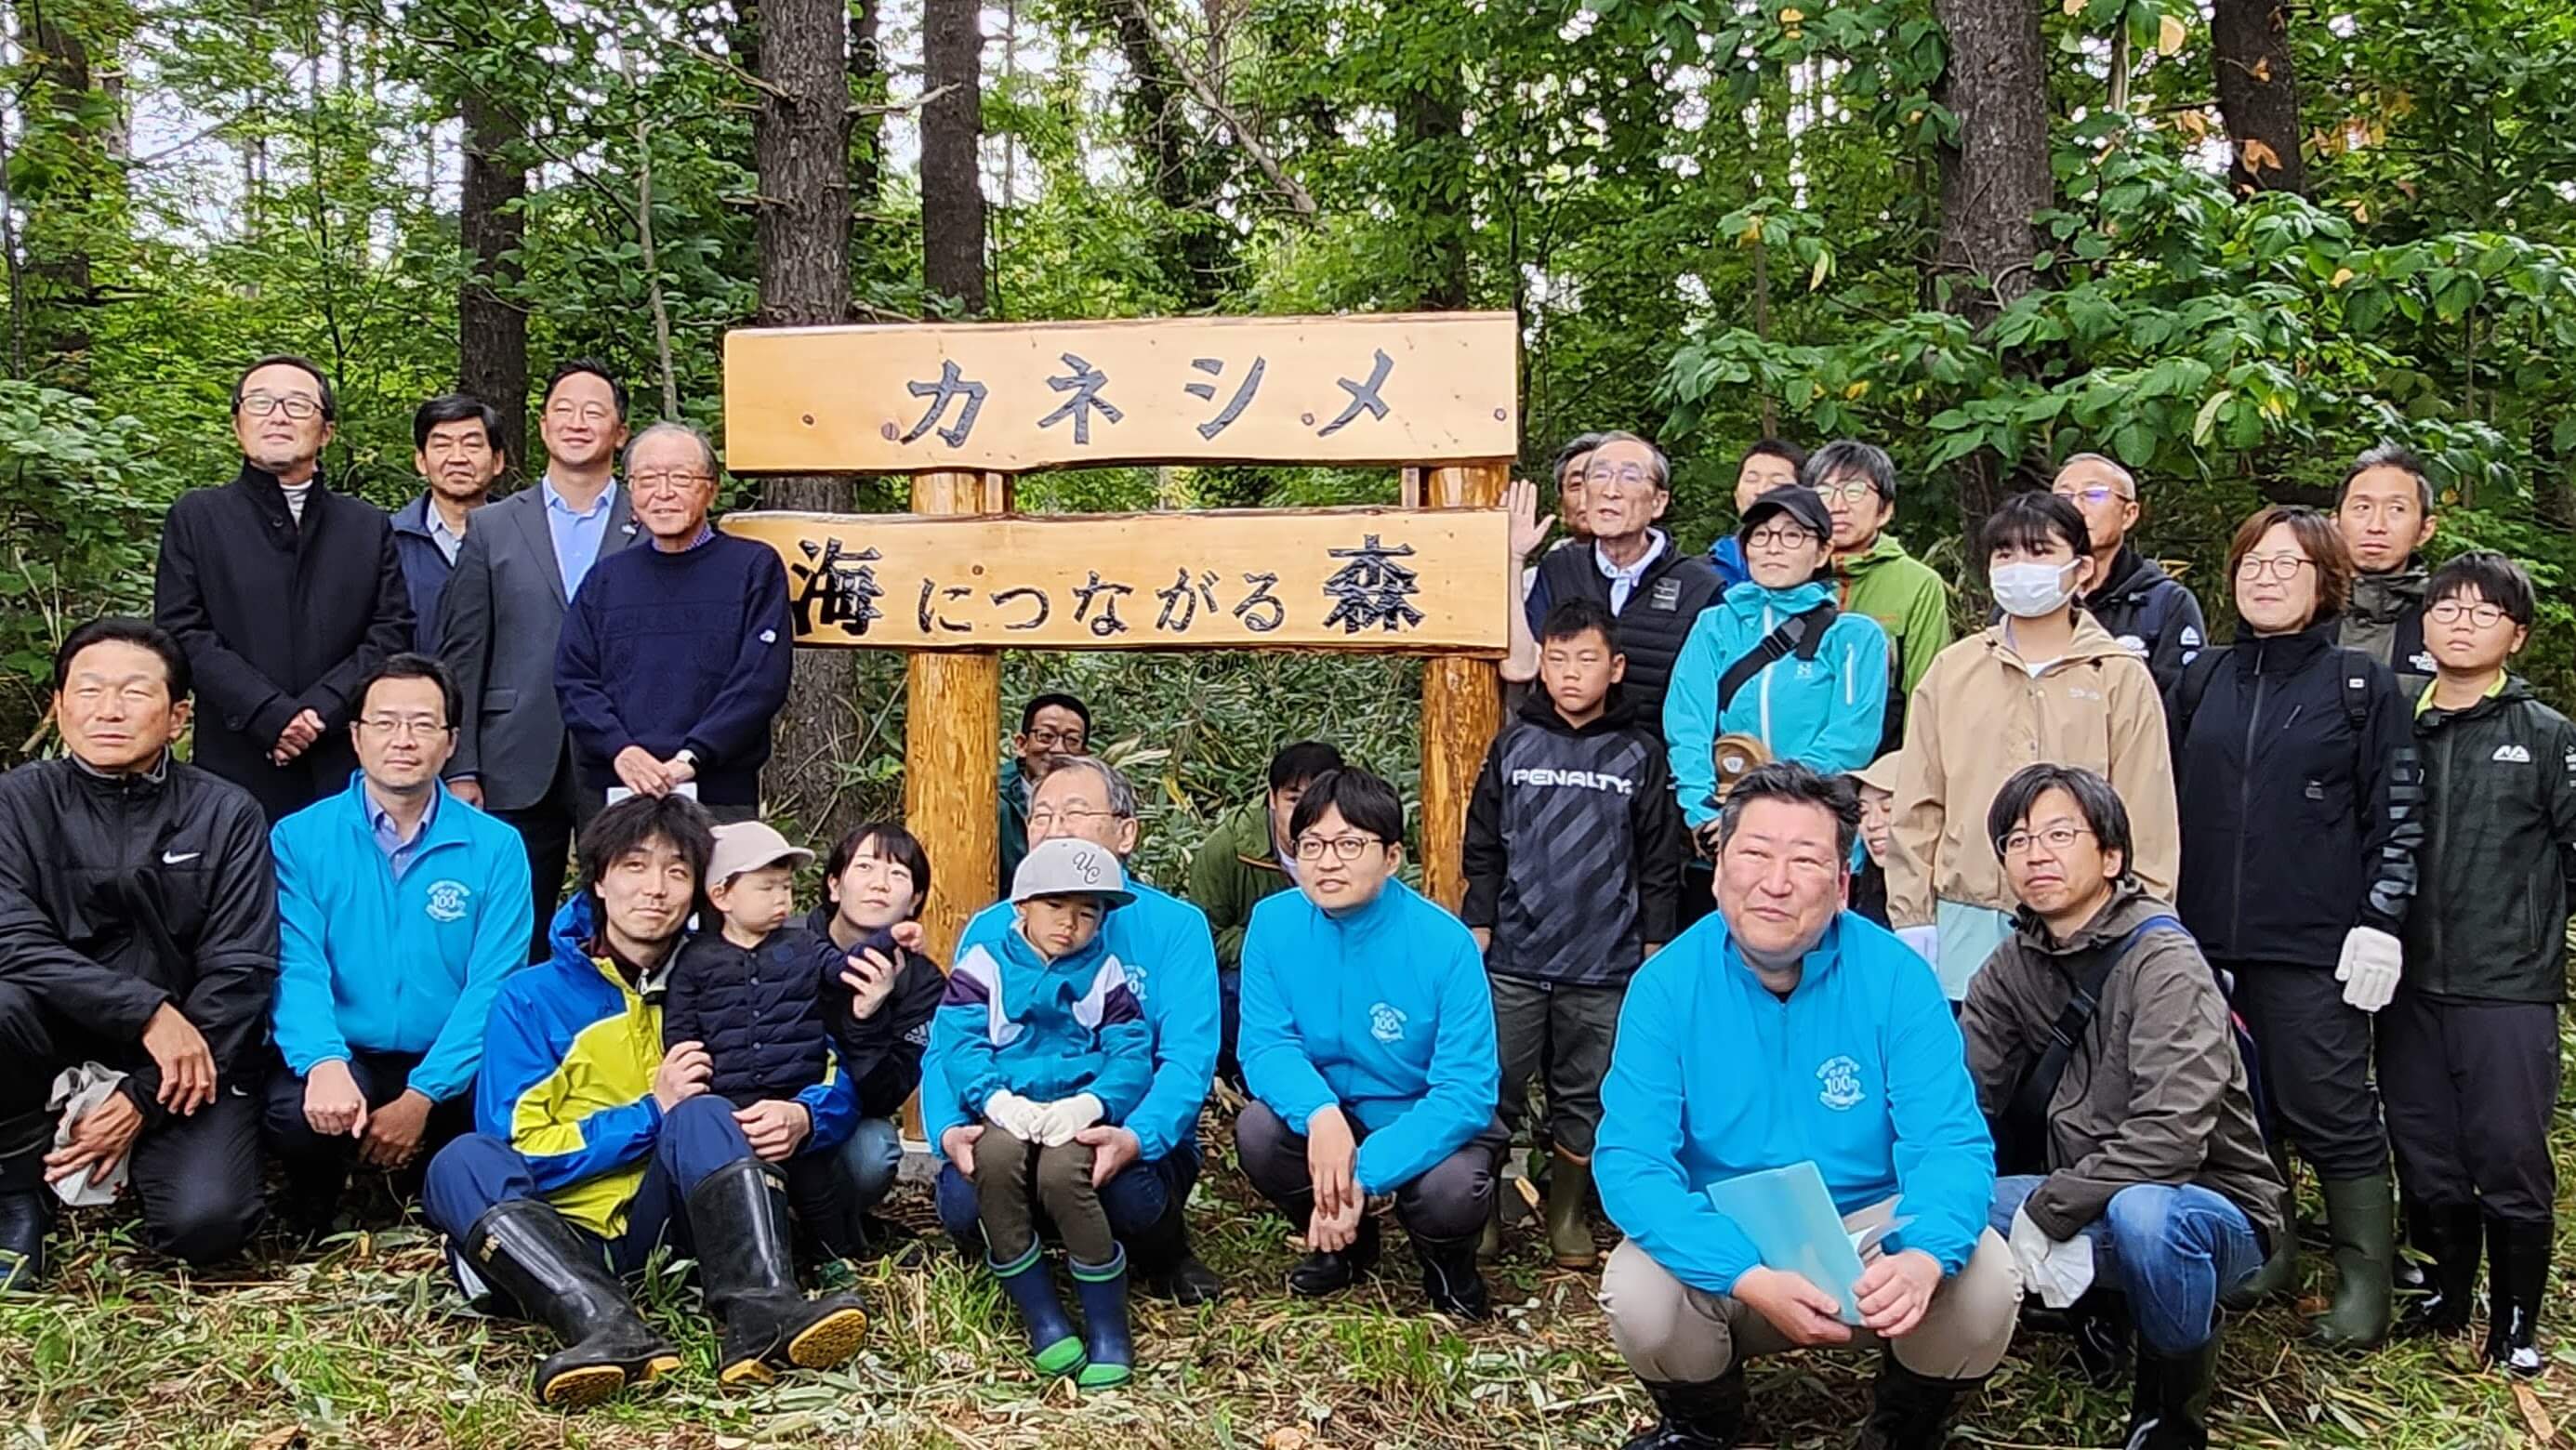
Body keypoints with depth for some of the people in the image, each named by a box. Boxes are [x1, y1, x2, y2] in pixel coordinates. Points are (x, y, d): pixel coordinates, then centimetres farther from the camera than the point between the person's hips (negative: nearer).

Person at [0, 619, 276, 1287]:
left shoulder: (226, 815, -2)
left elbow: (240, 973, -7)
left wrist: (142, 1099, -14)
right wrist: (146, 1010, -26)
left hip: (193, 1048, -1)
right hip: (63, 1032, 1)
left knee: (205, 1224, -23)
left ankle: (144, 1147, 14)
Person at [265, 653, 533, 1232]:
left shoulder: (496, 847, 1)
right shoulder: (299, 838, 1)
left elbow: (493, 987, -7)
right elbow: (297, 968, -10)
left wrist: (422, 1097, -18)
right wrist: (324, 1064, -31)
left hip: (450, 1074, 1)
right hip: (341, 1060, 0)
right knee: (296, 1114, -33)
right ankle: (314, 1217, 5)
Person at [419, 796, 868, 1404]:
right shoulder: (532, 998, 4)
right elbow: (521, 1151, -3)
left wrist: (799, 1117, -13)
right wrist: (651, 1112, -12)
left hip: (661, 1224, 1)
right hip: (556, 1239, -1)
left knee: (704, 1115, -24)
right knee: (463, 1163, -28)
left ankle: (762, 1311, -45)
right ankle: (606, 1325, -52)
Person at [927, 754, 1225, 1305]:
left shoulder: (1176, 926, -2)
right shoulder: (990, 931, 7)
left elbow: (1189, 1057, -13)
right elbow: (948, 1047, 0)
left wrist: (1135, 1138, -33)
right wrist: (949, 1130, -23)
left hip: (1139, 1148, -1)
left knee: (1133, 1196, -35)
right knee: (964, 1204, -30)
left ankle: (1165, 1260, 4)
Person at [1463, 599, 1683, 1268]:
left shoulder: (1640, 755, 3)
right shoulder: (1515, 744, 5)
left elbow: (1660, 865, 5)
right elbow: (1482, 849, 8)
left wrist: (1654, 952, 2)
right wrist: (1479, 931, 3)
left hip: (1605, 967, 0)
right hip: (1513, 961, 1)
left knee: (1587, 1098, 8)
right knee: (1493, 1090, 3)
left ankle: (1569, 1216, 23)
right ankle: (1483, 1209, 17)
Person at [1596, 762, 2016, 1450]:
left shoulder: (1895, 976, -13)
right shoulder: (1667, 984, -14)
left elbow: (1951, 1144, -17)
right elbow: (1629, 1161, -21)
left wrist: (1922, 1257, -40)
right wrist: (1751, 1280, -37)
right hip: (1724, 1246, 0)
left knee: (1983, 1280, -26)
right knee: (1638, 1295, -29)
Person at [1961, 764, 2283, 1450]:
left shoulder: (2162, 961, -19)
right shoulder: (2014, 963, 2)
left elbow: (2171, 1135, -29)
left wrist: (2047, 1210, -27)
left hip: (2210, 1207, -6)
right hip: (2087, 1205, 6)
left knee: (2141, 1213, -39)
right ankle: (2109, 1308, 8)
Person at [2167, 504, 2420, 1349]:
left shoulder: (2360, 685, 2)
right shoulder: (2203, 680, 12)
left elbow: (2397, 814, -1)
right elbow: (2166, 802, 15)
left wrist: (2380, 924, -8)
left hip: (2313, 946, -4)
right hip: (2205, 940, 4)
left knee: (2329, 1110, -2)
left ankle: (2364, 1280, 9)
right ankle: (2263, 1250, 24)